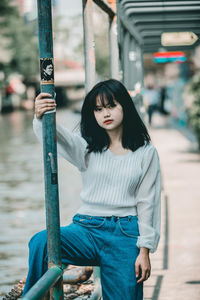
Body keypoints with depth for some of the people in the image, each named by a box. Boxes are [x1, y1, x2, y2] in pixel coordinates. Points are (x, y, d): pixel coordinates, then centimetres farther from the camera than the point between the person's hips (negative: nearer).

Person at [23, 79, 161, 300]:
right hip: (87, 229, 0)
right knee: (41, 242, -28)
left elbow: (147, 203, 4)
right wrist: (40, 117, -37)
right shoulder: (87, 148, 8)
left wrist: (145, 250, -1)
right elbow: (56, 137, -14)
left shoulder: (146, 153, 6)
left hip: (126, 234, 0)